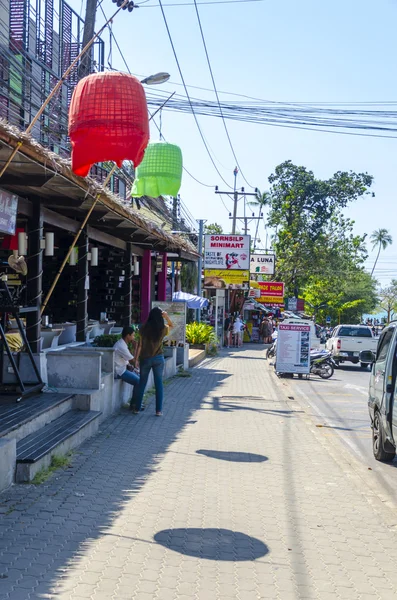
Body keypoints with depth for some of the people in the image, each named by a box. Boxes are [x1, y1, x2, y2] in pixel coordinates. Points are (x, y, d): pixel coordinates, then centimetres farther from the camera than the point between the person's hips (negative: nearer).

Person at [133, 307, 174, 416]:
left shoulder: (144, 328, -8)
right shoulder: (163, 329, -6)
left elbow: (140, 345, -6)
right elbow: (171, 325, 17)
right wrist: (166, 316, -2)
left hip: (145, 358, 0)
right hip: (158, 358, 0)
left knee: (142, 383, 13)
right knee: (159, 384, 7)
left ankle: (137, 408, 19)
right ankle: (158, 410, 7)